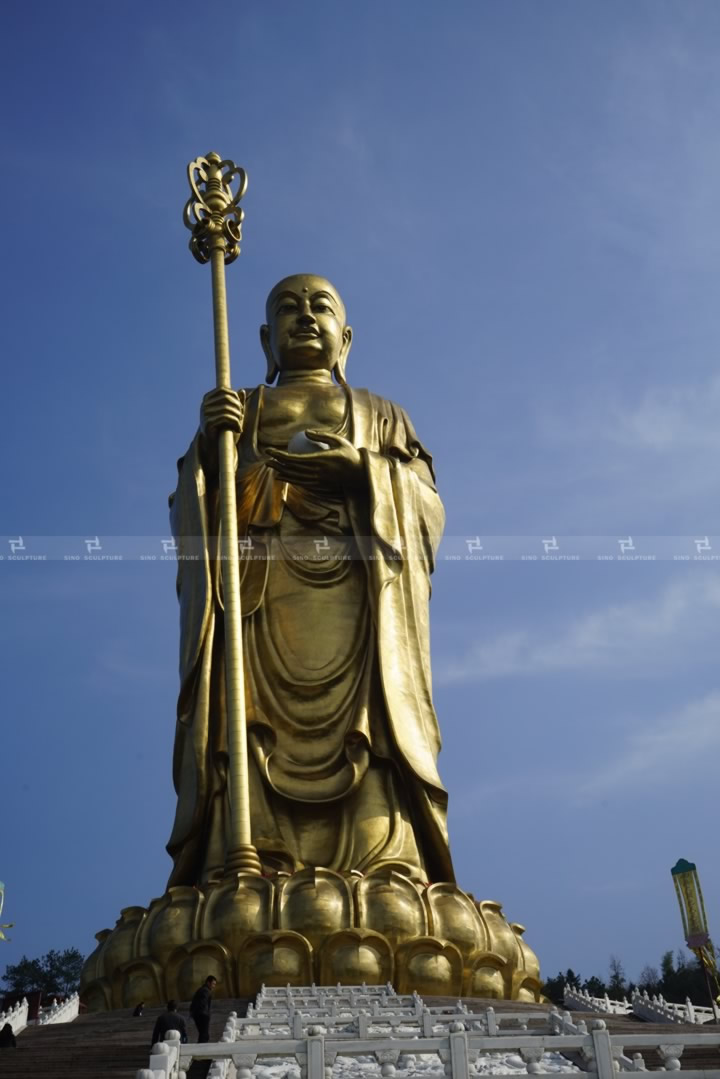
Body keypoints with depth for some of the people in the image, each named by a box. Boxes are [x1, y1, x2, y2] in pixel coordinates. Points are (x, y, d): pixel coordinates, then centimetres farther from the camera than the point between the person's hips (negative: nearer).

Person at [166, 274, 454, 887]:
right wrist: (209, 445, -5)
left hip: (358, 611, 0)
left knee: (367, 743, -20)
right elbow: (190, 514, 14)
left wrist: (365, 471, -5)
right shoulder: (232, 412, 29)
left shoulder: (382, 417, 29)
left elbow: (427, 511, 13)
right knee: (254, 744, -20)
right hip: (261, 604, 0)